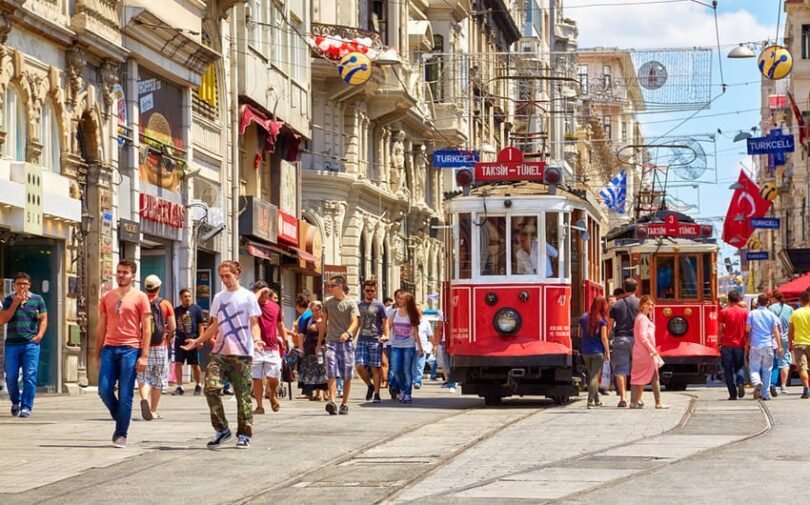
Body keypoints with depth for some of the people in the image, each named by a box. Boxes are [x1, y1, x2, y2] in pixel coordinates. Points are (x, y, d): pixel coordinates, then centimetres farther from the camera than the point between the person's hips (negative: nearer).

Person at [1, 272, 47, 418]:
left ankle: (26, 407, -6)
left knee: (29, 376, -9)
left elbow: (43, 319, 8)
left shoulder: (37, 299, 8)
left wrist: (39, 336, -8)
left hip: (31, 344, -1)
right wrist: (15, 303, -6)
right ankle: (15, 402, 26)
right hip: (12, 344, 1)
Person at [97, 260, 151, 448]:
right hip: (109, 348, 4)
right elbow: (101, 327, 17)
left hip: (130, 349, -4)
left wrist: (144, 355, -9)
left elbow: (146, 328, -1)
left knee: (125, 395, -3)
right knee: (104, 390, -4)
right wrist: (97, 354, 12)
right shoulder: (107, 298, 14)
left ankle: (121, 434, 4)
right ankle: (120, 419, 19)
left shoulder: (140, 297, 2)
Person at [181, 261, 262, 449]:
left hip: (241, 353, -4)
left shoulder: (247, 296, 2)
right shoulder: (218, 297, 15)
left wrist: (256, 339, -21)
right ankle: (221, 430, -1)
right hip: (220, 352, 4)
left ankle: (244, 435, 9)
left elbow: (254, 324, -2)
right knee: (211, 388, -12)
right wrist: (197, 341, 12)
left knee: (242, 395, 0)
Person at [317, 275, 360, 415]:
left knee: (347, 376, 3)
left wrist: (348, 333, -31)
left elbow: (355, 322, -11)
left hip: (347, 342, -2)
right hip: (331, 342, 2)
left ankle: (344, 404, 13)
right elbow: (324, 323, 18)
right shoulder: (327, 303, 11)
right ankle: (332, 401, -23)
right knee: (331, 373, -13)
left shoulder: (350, 303, 0)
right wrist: (319, 343, 17)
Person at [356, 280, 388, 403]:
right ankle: (370, 385, 16)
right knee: (359, 366, -8)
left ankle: (377, 394, 4)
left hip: (375, 340, -3)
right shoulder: (359, 305, 13)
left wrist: (385, 335, -13)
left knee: (375, 368, -2)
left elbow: (385, 322, 1)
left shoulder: (379, 305, 3)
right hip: (362, 340, 3)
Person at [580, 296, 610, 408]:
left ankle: (596, 400, 25)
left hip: (586, 352, 5)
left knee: (591, 376, 15)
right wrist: (607, 352, -5)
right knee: (595, 376, -3)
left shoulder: (584, 317, 4)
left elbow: (581, 334, 5)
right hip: (598, 352, -5)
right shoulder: (602, 320, -9)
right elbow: (603, 337, -11)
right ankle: (590, 401, -13)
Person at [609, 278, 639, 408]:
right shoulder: (639, 303, 1)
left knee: (620, 369, 1)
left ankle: (623, 397, -9)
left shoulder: (616, 305, 6)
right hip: (636, 338, 0)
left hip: (620, 338, 1)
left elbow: (610, 326, 6)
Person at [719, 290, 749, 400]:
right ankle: (740, 382, -14)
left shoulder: (724, 312, -2)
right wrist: (746, 343, 10)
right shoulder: (744, 312, 3)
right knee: (739, 367, 15)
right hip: (740, 345, 2)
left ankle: (733, 394, -1)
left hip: (727, 345, -2)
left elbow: (720, 330, -4)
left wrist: (720, 343, 3)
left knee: (728, 370, 4)